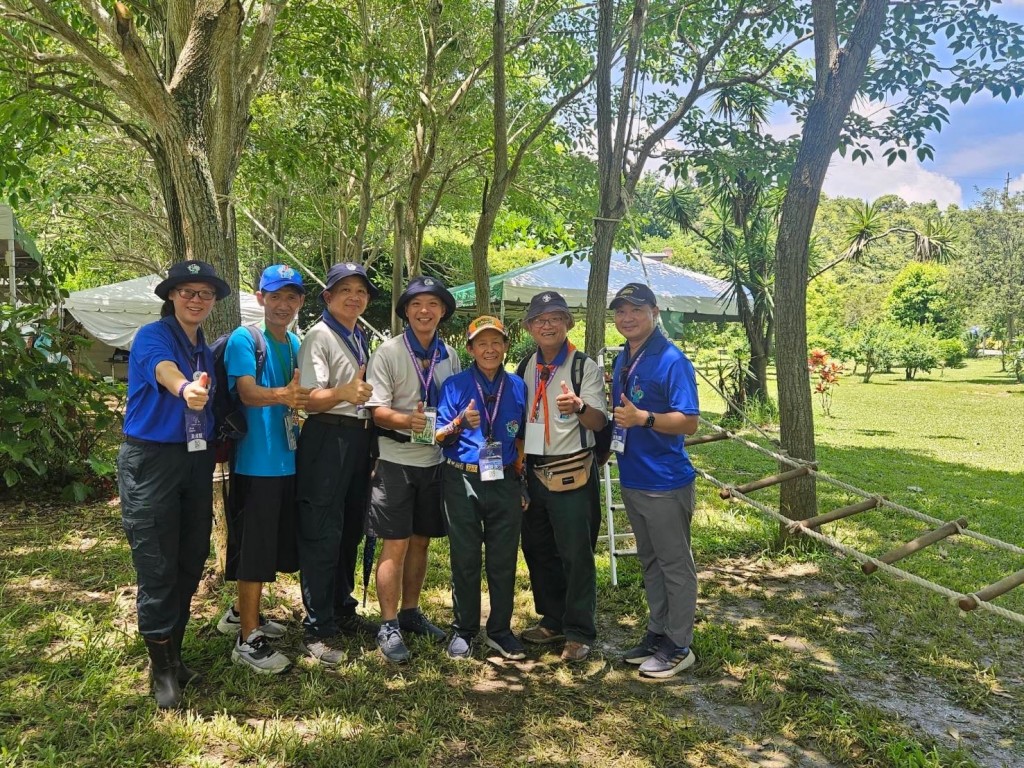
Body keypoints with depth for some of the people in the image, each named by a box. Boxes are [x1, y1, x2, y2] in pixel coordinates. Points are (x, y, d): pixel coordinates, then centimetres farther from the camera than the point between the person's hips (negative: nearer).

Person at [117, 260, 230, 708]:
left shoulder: (206, 350, 11)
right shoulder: (152, 336, -10)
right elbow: (165, 372, -34)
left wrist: (216, 445, 0)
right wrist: (186, 389, -54)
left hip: (196, 460, 7)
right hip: (151, 459, -6)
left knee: (191, 561, 12)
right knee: (157, 566, -2)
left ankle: (174, 654, 29)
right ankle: (162, 667, 14)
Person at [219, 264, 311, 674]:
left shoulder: (295, 343, 11)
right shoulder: (243, 339, -9)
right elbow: (248, 393, -23)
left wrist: (300, 398, -8)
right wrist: (282, 395, -41)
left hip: (287, 460, 7)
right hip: (257, 461, -7)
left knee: (274, 546, 17)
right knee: (253, 549, -1)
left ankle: (242, 613, 37)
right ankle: (247, 639, 11)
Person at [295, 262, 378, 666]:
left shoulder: (361, 339, 15)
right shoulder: (319, 337, -8)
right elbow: (310, 399, -18)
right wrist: (344, 393, -35)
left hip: (358, 439, 8)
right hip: (327, 439, -8)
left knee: (350, 531, 16)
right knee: (322, 536, -5)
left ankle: (343, 611, 31)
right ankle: (317, 629, 5)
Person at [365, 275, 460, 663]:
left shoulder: (449, 355, 8)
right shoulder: (388, 352, -8)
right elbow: (376, 409, -13)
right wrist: (405, 420, -32)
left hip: (434, 459, 5)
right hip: (397, 460, -5)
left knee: (420, 542, 14)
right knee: (396, 545, -2)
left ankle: (410, 612, 30)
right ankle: (388, 625, 10)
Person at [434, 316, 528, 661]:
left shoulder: (517, 386, 6)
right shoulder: (455, 385, -2)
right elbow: (440, 438, -3)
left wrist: (521, 475, 8)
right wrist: (461, 423, -22)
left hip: (505, 483, 2)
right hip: (463, 481, -2)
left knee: (504, 559, 8)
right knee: (465, 558, 7)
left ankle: (500, 630, 23)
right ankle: (463, 630, 22)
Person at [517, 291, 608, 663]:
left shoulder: (585, 366, -7)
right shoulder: (526, 367, 10)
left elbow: (599, 421, -15)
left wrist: (579, 407, -36)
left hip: (572, 474, -6)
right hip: (533, 472, 6)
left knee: (576, 555, -2)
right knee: (537, 549, 15)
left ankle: (579, 634, 13)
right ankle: (553, 620, 32)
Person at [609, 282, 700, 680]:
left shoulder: (671, 359, -15)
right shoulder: (622, 359, 10)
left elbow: (689, 422, -20)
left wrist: (643, 418, -30)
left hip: (665, 482, -8)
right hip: (632, 480, 8)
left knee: (675, 565, 5)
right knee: (650, 561, 19)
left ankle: (678, 647, 18)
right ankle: (658, 633, 33)